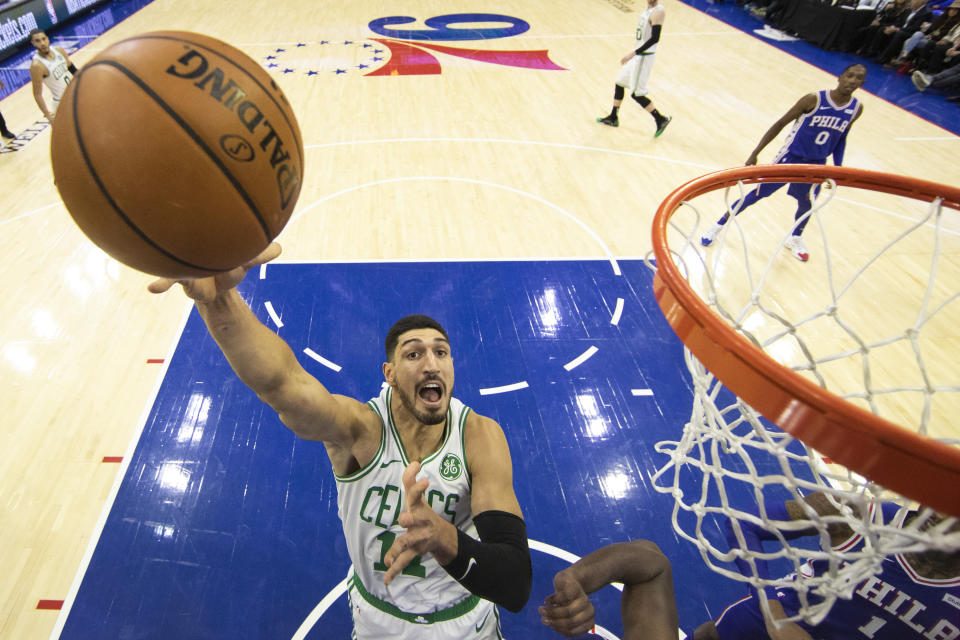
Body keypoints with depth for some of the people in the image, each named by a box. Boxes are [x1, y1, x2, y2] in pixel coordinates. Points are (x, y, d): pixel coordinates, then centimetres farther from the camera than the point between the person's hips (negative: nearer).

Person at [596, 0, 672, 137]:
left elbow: (655, 38, -25)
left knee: (636, 93, -7)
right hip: (638, 55, 10)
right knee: (619, 83, 17)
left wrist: (634, 53, -29)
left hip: (644, 57, -10)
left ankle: (661, 120, 2)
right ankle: (613, 118, 31)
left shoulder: (658, 11, -18)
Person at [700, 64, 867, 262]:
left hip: (816, 165, 4)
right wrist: (755, 153, -14)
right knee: (756, 194, 0)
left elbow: (841, 139, 12)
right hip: (790, 157, -4)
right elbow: (780, 123, -11)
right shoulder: (814, 100, -17)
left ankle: (795, 239, 45)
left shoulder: (856, 109, -3)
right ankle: (719, 225, 15)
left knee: (806, 206, 16)